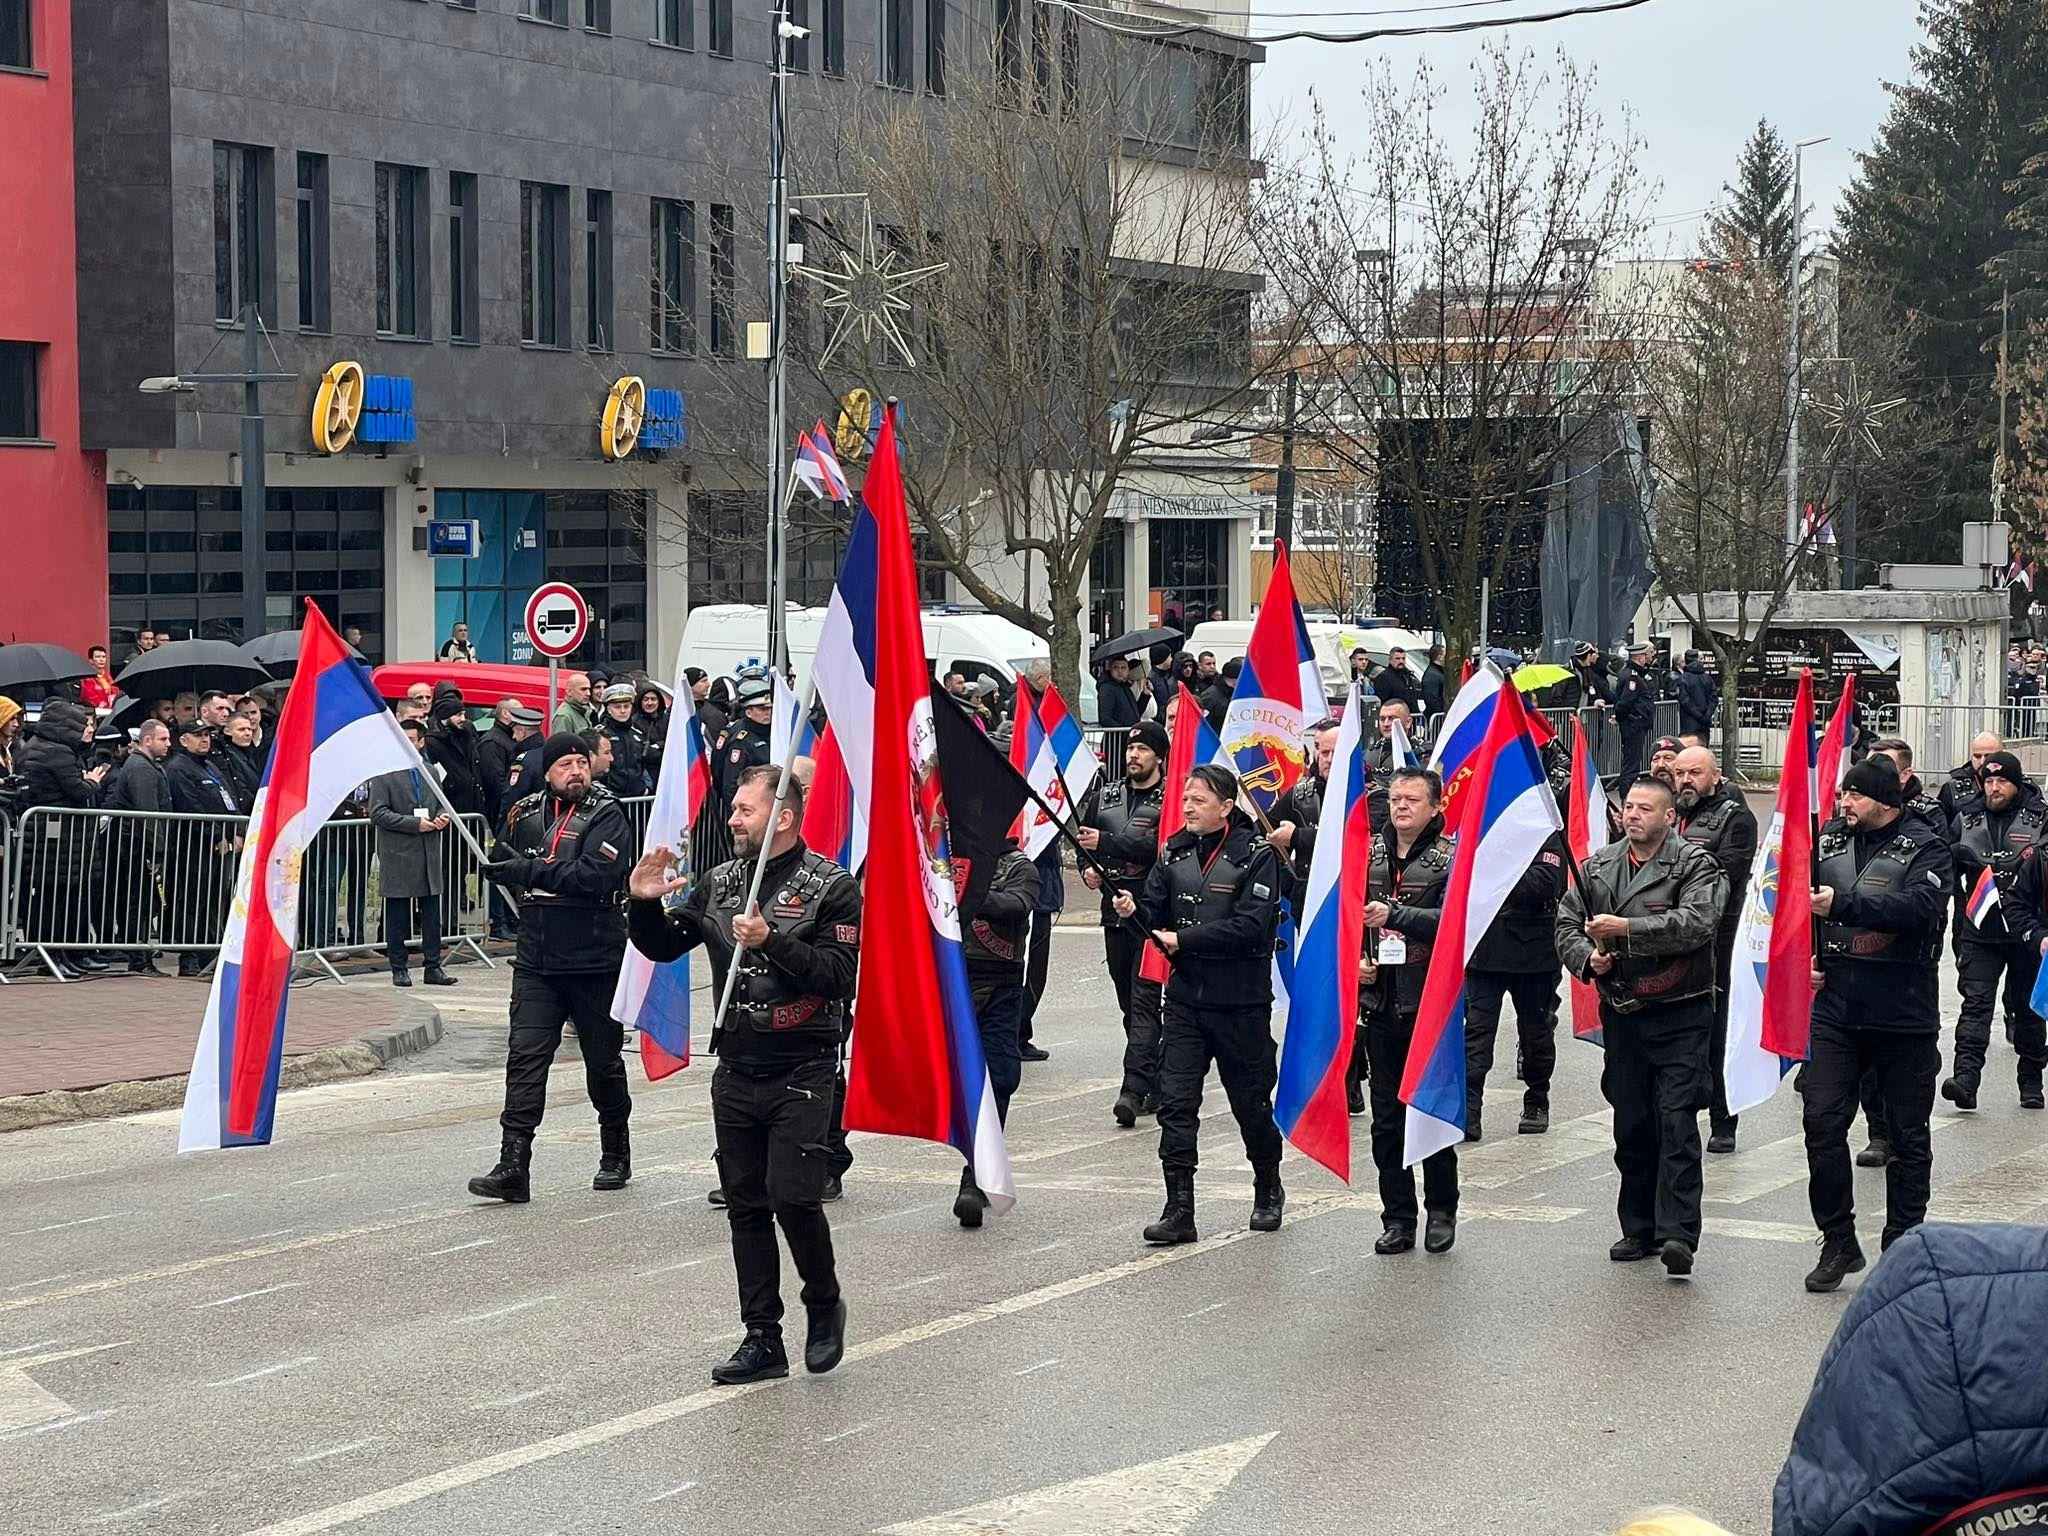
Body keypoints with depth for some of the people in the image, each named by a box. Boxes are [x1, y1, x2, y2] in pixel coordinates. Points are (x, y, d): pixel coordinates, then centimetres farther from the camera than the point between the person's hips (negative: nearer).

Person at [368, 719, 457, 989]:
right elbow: (378, 813, -11)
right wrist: (415, 824, -16)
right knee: (397, 916, 2)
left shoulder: (431, 772, 14)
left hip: (429, 855, 5)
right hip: (398, 857, -5)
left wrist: (442, 817, -1)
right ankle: (399, 969, 9)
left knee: (432, 915, 5)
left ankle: (433, 967, 10)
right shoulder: (384, 774, -4)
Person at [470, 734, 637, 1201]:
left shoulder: (607, 815, -8)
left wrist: (526, 870, -20)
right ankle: (513, 1168, -11)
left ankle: (615, 1157, 28)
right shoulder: (525, 813, 8)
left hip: (594, 963, -3)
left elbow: (595, 876, -22)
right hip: (536, 962, 4)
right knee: (525, 1059, -7)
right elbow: (502, 866, 21)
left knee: (603, 1062, 10)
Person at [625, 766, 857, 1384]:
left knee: (792, 1198, -14)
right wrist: (646, 904, -5)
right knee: (746, 1207, 7)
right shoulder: (721, 882, 10)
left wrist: (770, 940, -22)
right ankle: (762, 1340, 14)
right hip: (735, 1072, 6)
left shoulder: (830, 887, -7)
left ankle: (824, 1304, 12)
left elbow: (838, 977, -16)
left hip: (801, 1072, -6)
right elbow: (663, 946, 14)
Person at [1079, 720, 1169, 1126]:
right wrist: (1088, 870, -1)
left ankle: (1133, 1089, -21)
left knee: (1143, 1000, -13)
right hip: (1115, 910, 6)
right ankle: (1156, 1084, 20)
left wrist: (1106, 841, -21)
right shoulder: (1103, 797, 16)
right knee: (1130, 1003, 10)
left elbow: (1161, 845, -18)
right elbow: (1083, 842, 21)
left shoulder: (1172, 800, -3)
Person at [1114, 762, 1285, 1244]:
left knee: (1251, 1102, 10)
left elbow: (1250, 925, -18)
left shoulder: (1257, 855, -9)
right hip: (1185, 998, 4)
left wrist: (1183, 939, -19)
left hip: (1241, 1003, -4)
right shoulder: (1175, 852, 7)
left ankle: (1269, 1193, 32)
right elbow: (1155, 911, 4)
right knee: (1175, 1104, -5)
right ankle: (1179, 1212, -4)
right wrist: (1133, 910, -18)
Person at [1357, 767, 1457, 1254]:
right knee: (1387, 1120, 7)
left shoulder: (1451, 857, -5)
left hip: (1432, 1003, -4)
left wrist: (1394, 914, -29)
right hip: (1380, 1001, 4)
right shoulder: (1367, 854, 9)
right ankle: (1397, 1218, 14)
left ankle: (1442, 1212, 17)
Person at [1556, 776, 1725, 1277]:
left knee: (1676, 1119, -12)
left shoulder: (1694, 866, -5)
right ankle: (1639, 1228, 19)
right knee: (1631, 1124, 10)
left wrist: (1626, 929, -23)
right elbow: (1567, 923, 13)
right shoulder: (1598, 866, 12)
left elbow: (1696, 922, -21)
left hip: (1679, 1015, -5)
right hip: (1622, 1013, 5)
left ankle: (1677, 1232, -15)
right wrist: (1587, 957, -7)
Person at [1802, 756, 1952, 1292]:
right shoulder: (1827, 838, 8)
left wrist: (1842, 903, -29)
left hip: (1905, 1012, -3)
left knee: (1908, 1136, 6)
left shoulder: (1925, 847, -5)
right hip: (1835, 1009, 3)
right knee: (1822, 1123, -4)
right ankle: (1838, 1242, 8)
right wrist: (1802, 951, 2)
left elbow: (1918, 906, -23)